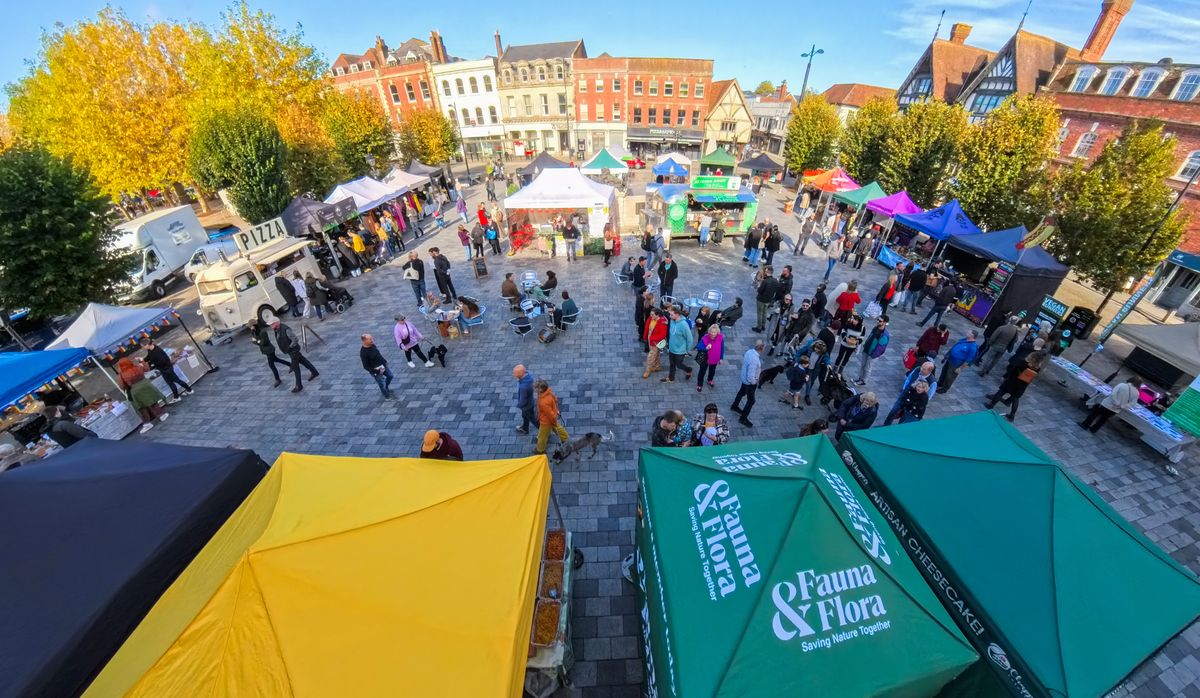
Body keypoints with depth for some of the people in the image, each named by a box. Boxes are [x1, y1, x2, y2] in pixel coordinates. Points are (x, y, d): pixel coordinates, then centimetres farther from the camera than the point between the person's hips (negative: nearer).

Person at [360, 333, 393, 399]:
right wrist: (377, 371, -23)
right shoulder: (363, 352, -28)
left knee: (390, 376, 21)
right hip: (376, 370, -7)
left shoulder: (372, 345, -7)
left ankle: (386, 387, 49)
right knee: (382, 384, 8)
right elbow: (366, 367, -23)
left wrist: (384, 361, 12)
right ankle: (386, 396, 34)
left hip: (382, 366, 7)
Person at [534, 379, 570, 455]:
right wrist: (556, 409, 14)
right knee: (557, 428, 35)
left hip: (546, 421, -7)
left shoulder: (544, 402, -45)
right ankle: (566, 438, 59)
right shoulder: (548, 390, -22)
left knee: (542, 436, 21)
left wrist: (554, 423, -14)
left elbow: (550, 415, -33)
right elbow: (555, 399, -2)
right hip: (553, 413, 8)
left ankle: (541, 450, 47)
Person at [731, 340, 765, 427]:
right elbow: (750, 377, -36)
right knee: (751, 400, 12)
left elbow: (743, 361, 6)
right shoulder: (755, 360, -39)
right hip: (750, 382, -8)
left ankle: (735, 406, 58)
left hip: (744, 378, 9)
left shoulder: (749, 351, -13)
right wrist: (755, 382, -15)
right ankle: (743, 419, 28)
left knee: (742, 392, 33)